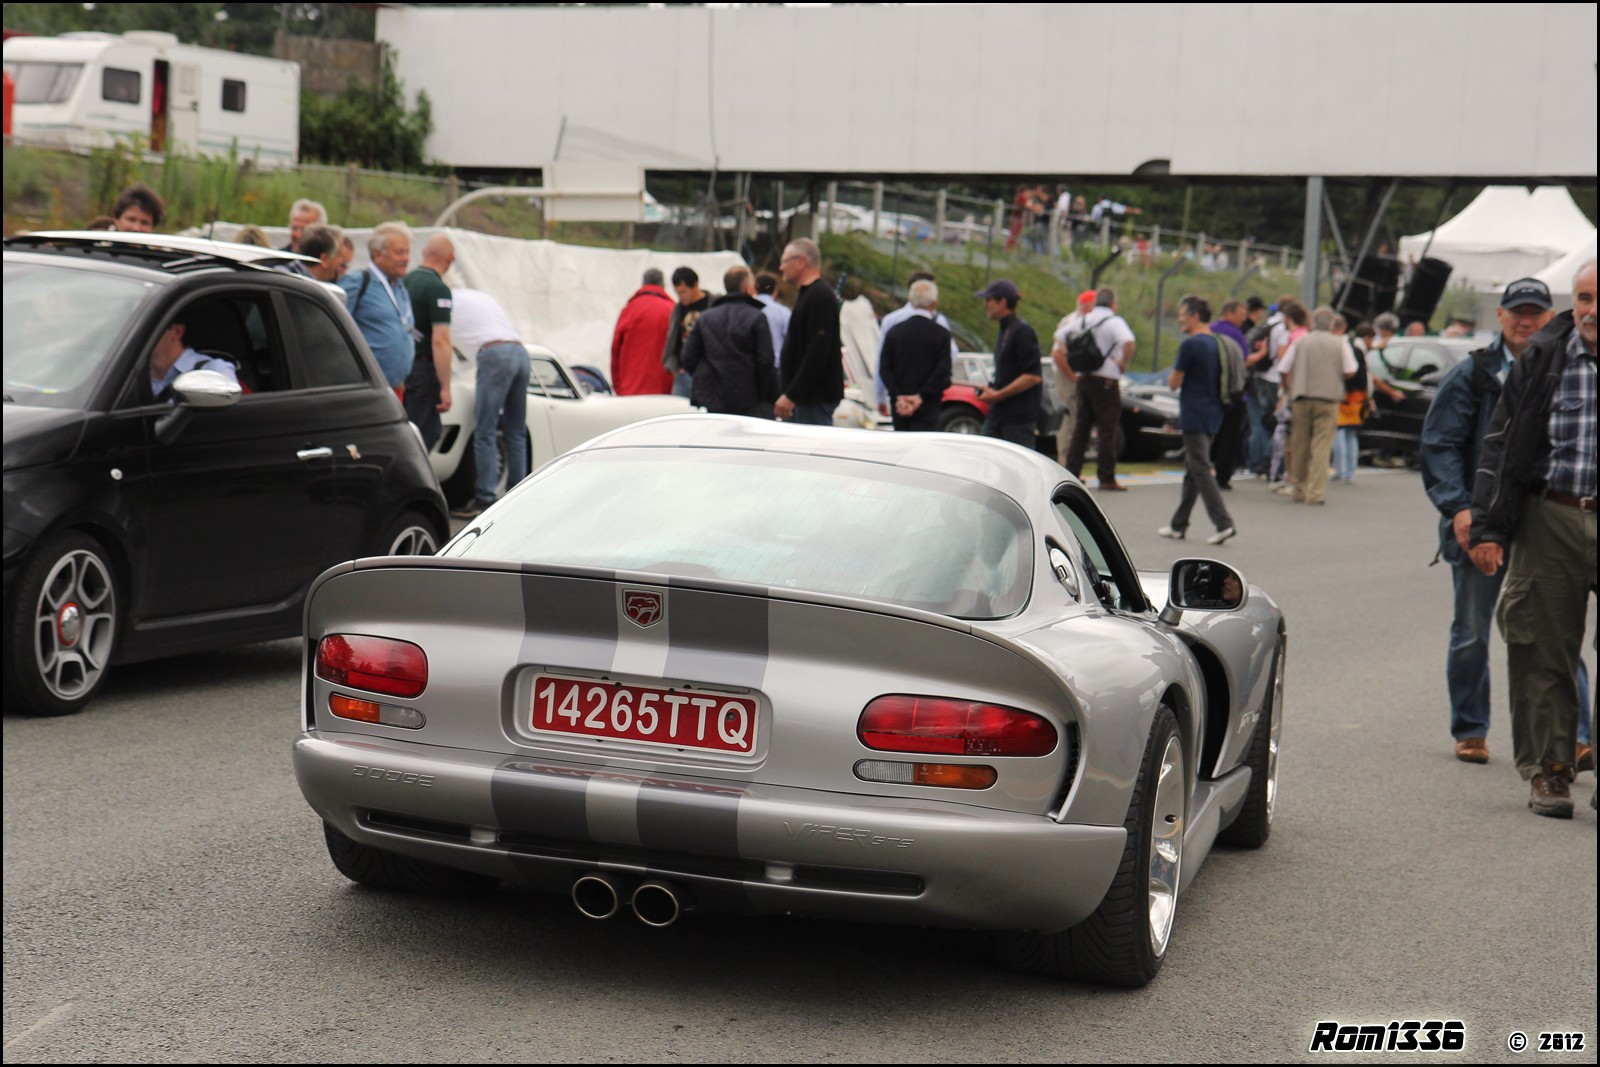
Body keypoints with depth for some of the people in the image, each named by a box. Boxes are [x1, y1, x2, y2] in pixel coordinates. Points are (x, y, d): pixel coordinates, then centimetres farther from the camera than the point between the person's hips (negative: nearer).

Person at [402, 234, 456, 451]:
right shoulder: (438, 289, -14)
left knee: (431, 430, 17)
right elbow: (439, 341, -20)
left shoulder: (406, 281, 10)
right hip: (423, 369, -8)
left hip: (403, 366, 8)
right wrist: (445, 388, -18)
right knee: (423, 433, -3)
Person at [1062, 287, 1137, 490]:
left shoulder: (1084, 320, 11)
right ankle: (1106, 477, -4)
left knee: (1080, 427, 12)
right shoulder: (1114, 321, -9)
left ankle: (1071, 472, 12)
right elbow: (1128, 342, -27)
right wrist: (1123, 363, -12)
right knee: (1107, 429, -3)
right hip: (1106, 381, -6)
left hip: (1083, 379, 6)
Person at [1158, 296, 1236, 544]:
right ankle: (1178, 525, 21)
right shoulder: (1218, 343, 11)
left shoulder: (1190, 345, -15)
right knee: (1192, 470, 15)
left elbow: (1173, 383, -12)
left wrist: (1174, 373, 8)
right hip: (1213, 414, 9)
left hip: (1194, 416, -9)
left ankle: (1223, 523, -17)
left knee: (1201, 470, -8)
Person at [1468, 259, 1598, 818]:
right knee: (1543, 655, 5)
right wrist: (1488, 527, 0)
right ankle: (1547, 768, 16)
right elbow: (1501, 444, 7)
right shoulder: (1542, 358, 5)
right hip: (1550, 520, 1)